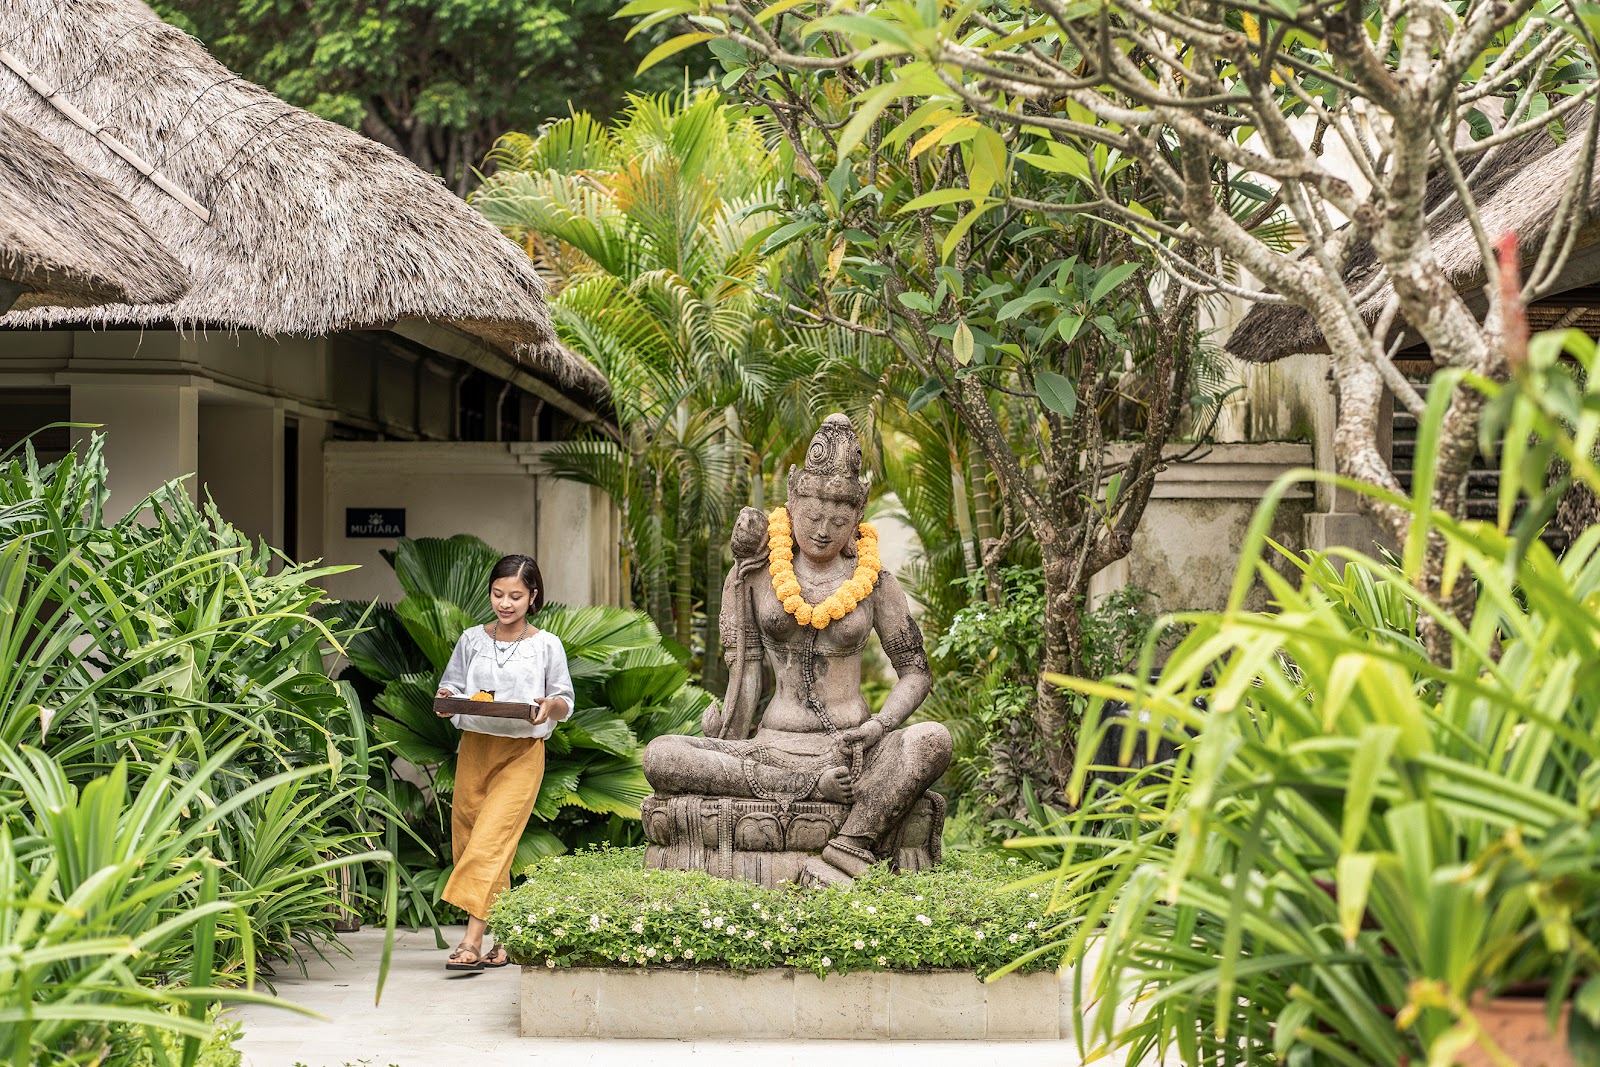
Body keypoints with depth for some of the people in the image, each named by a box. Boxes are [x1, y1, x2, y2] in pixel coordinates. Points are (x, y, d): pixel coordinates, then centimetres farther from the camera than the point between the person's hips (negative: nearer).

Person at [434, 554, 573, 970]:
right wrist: (446, 699, -10)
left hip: (521, 752, -4)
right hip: (474, 748, 4)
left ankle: (473, 940, -18)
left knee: (491, 842, -15)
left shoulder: (547, 646, 2)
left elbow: (566, 702, 5)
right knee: (467, 839, 5)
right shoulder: (472, 640, 9)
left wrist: (549, 706, -18)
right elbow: (451, 684, 13)